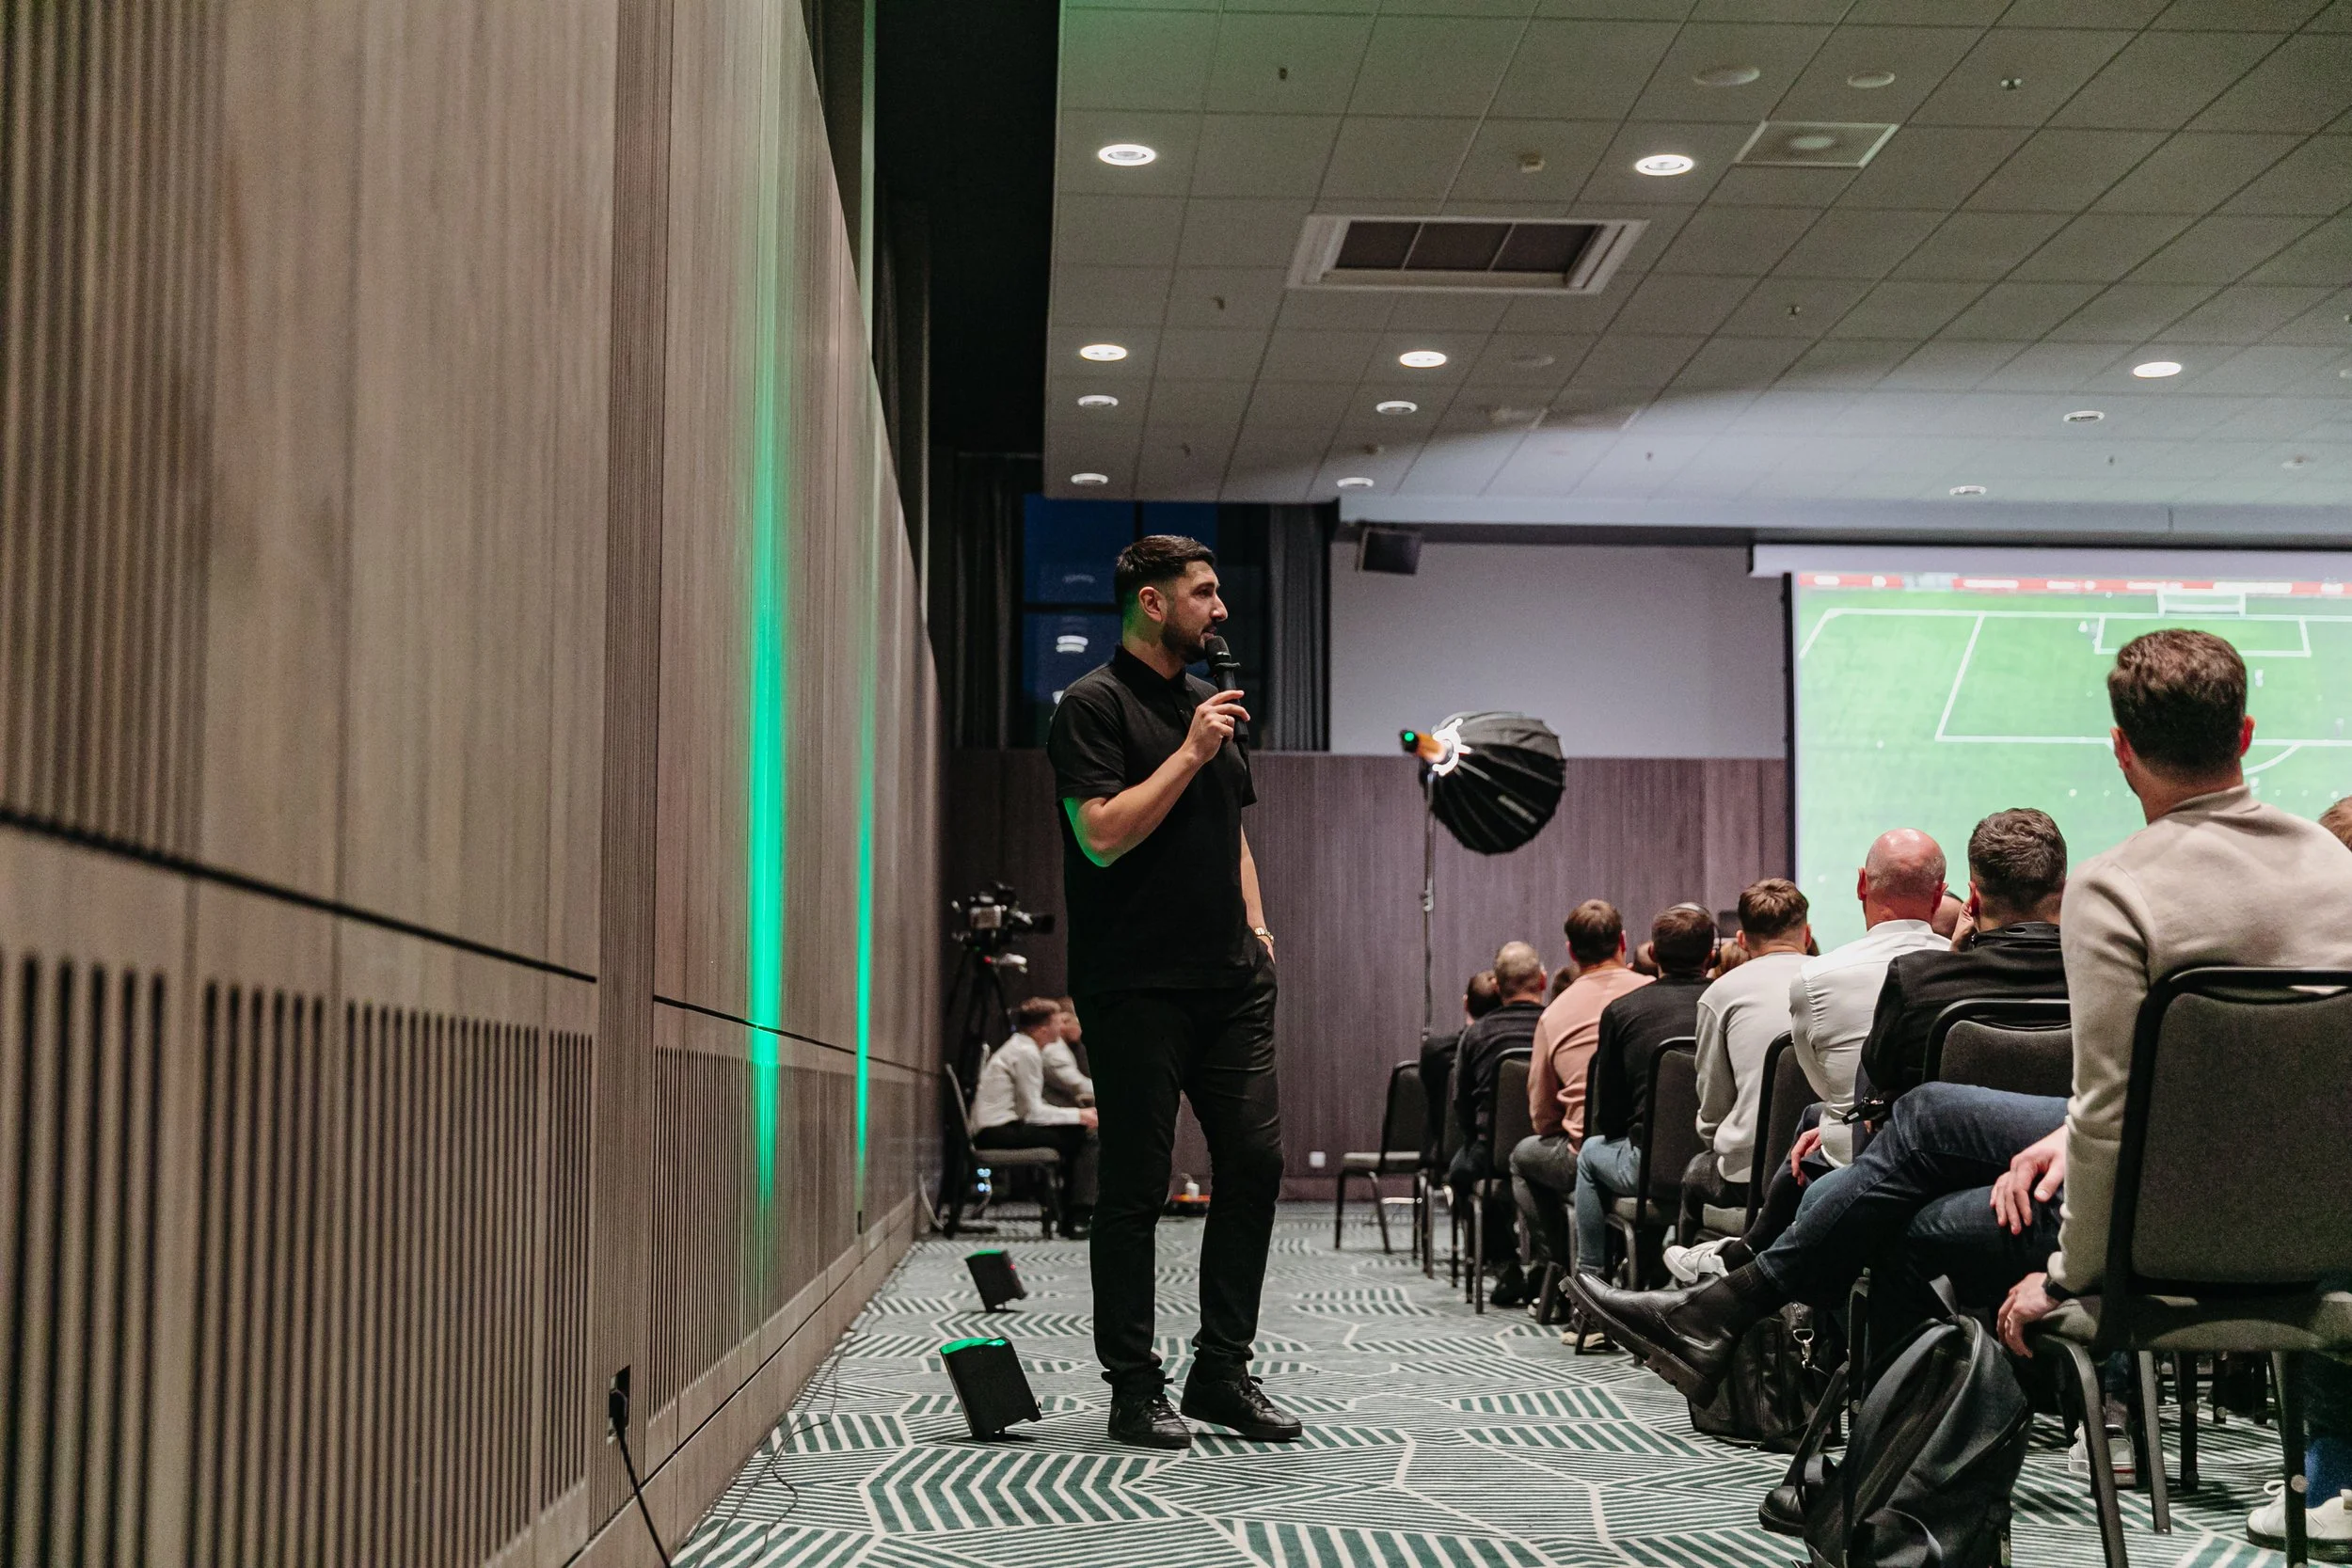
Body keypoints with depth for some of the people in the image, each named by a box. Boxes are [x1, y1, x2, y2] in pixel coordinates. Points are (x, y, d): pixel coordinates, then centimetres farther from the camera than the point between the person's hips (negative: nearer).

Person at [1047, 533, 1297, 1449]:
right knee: (1135, 1186, -1)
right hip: (1137, 986, -7)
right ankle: (1134, 1390, 7)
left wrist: (1254, 923, 14)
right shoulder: (1093, 705, -6)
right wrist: (1190, 753, -14)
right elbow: (1102, 834, -18)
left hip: (1229, 980, 7)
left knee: (1254, 1162, 4)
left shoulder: (1207, 703, 19)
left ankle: (1223, 1373, 14)